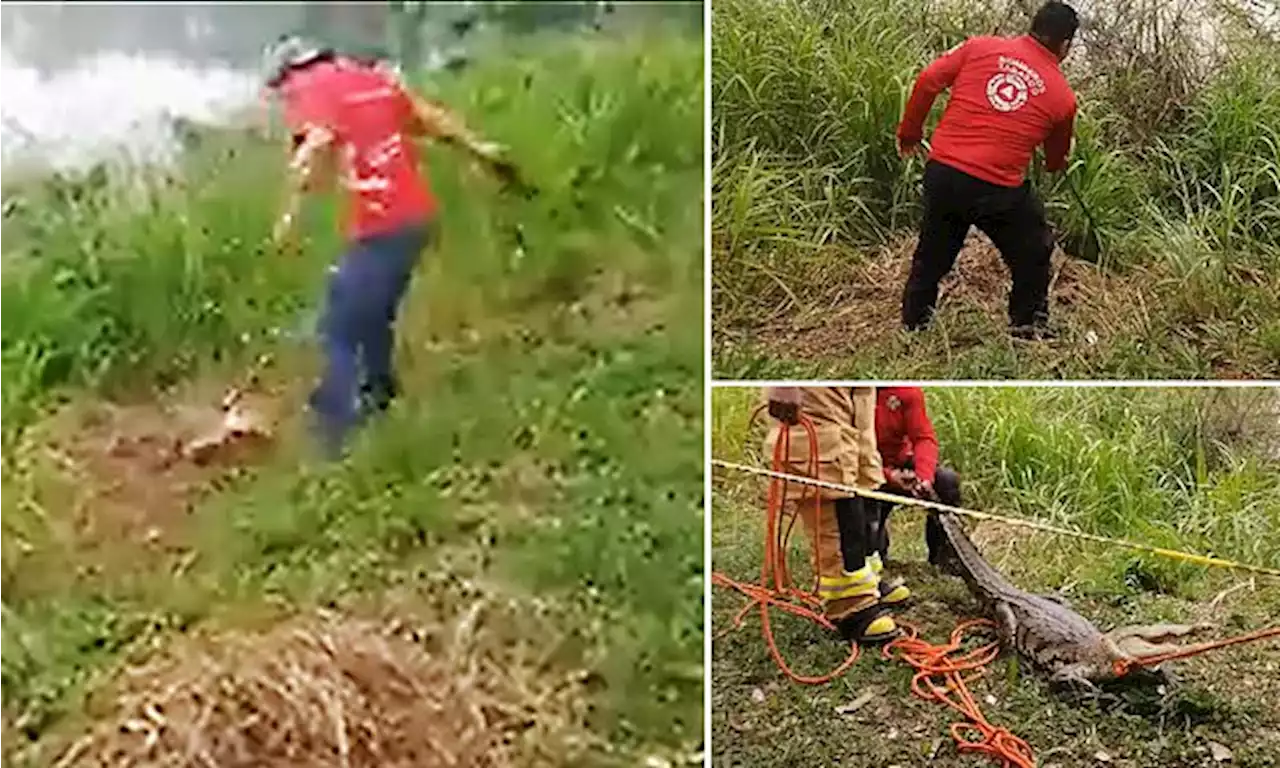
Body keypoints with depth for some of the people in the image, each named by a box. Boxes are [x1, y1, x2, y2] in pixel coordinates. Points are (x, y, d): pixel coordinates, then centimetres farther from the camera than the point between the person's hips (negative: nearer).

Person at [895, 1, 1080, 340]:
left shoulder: (980, 47, 6)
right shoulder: (1062, 95, 5)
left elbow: (928, 81, 0)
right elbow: (1057, 158, 20)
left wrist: (909, 132, 12)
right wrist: (1055, 166, 44)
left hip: (942, 172, 3)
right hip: (999, 189, -3)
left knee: (933, 254, 23)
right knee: (1032, 254, 20)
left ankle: (913, 322, 32)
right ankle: (1028, 326, 26)